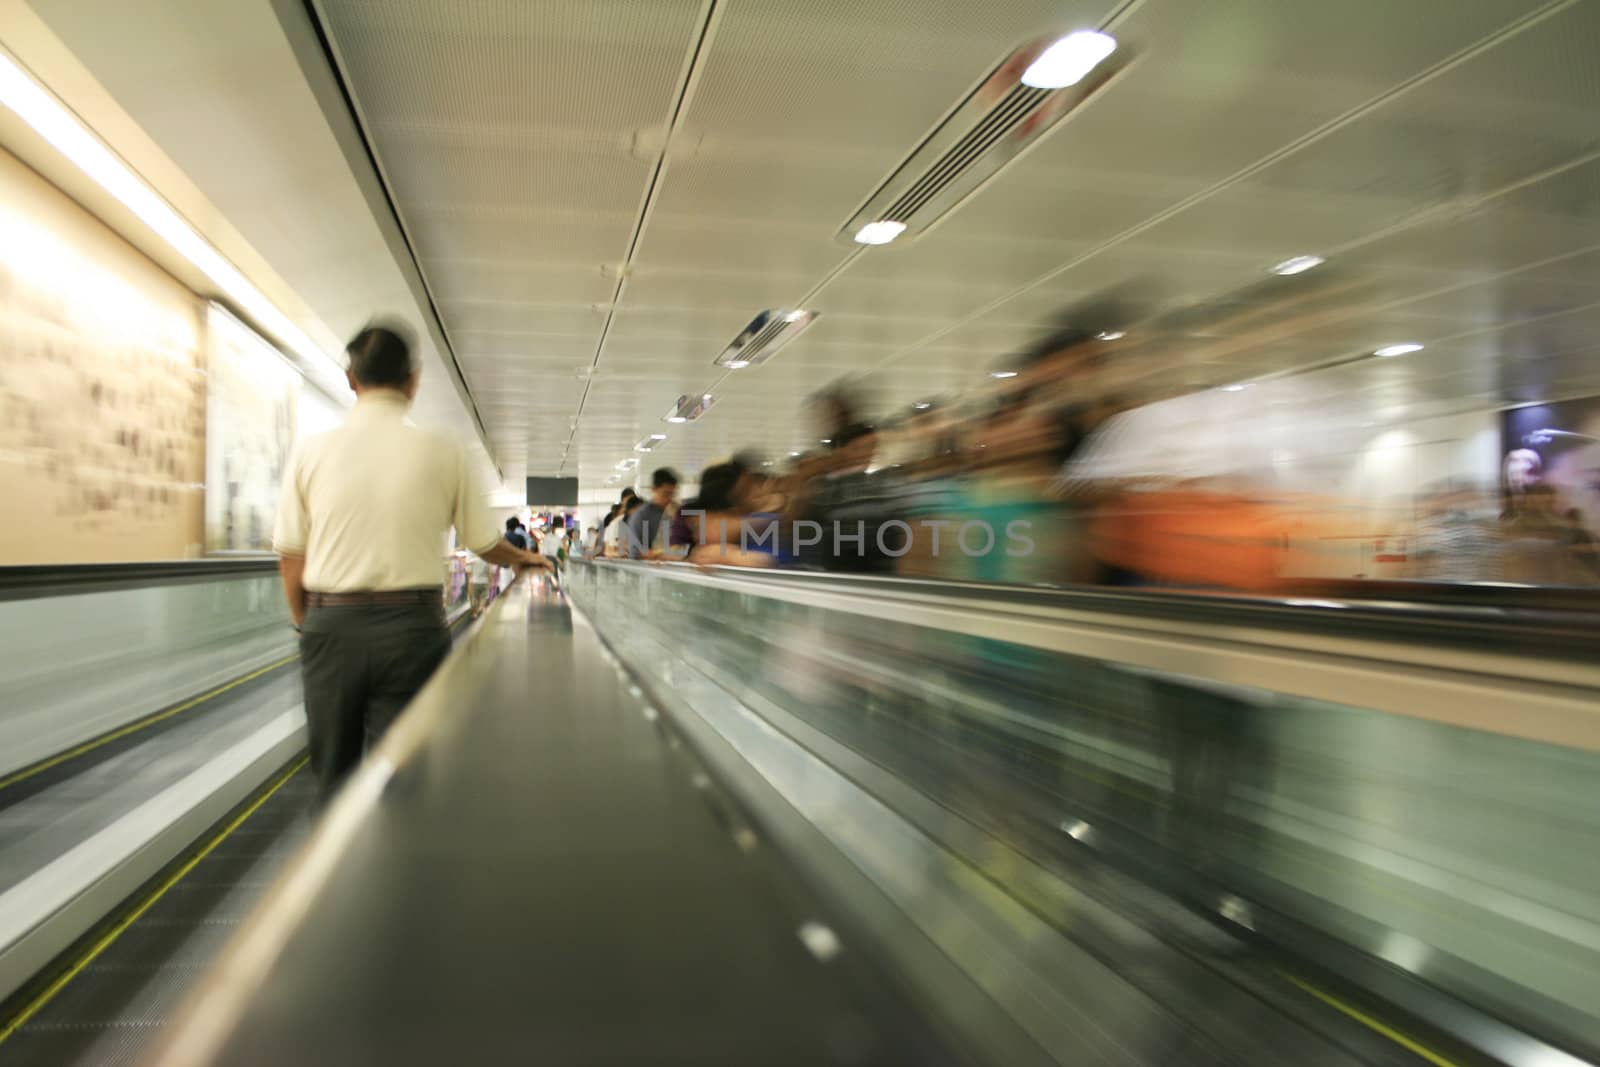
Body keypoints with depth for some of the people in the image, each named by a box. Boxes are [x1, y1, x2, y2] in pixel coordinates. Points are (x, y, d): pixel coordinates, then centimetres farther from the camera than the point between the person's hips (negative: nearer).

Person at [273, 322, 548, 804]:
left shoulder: (312, 451, 0)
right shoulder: (442, 451, -3)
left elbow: (290, 555, 2)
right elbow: (485, 545, 4)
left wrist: (306, 624, 17)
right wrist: (523, 558, 25)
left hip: (329, 625, 2)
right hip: (410, 625, -1)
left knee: (334, 774, 17)